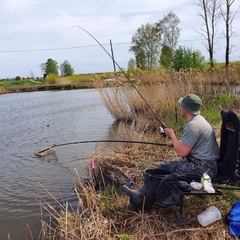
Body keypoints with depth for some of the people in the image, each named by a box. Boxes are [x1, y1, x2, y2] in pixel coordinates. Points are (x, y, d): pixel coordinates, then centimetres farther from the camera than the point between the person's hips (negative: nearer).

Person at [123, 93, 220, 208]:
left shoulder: (193, 126, -23)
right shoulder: (198, 119, 10)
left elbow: (181, 152, -23)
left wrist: (172, 135, -9)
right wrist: (175, 142, 9)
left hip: (203, 167, -10)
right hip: (200, 163, 10)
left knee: (167, 169, -12)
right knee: (165, 165, 6)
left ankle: (146, 200, 5)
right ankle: (139, 194, 5)